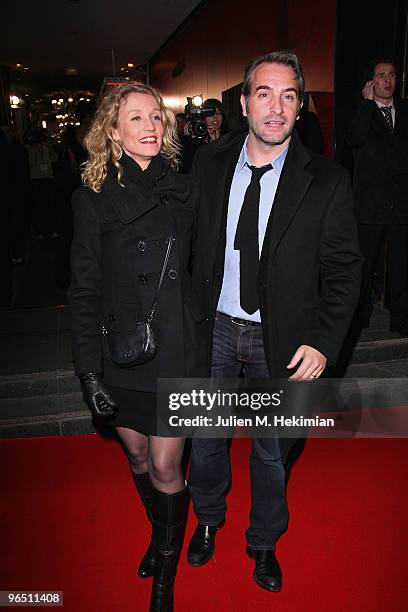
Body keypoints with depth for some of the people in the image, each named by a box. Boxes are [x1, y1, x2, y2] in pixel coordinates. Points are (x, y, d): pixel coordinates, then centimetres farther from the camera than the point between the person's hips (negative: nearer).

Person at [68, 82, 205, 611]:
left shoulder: (182, 191, 1)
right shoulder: (94, 198, -5)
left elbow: (197, 271, 8)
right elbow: (83, 290, -4)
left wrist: (202, 338, 7)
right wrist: (88, 370, -6)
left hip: (176, 350, 0)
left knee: (165, 468, 6)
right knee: (137, 457, 18)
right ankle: (160, 532, 48)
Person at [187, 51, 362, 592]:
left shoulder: (327, 181, -9)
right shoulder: (207, 166, -2)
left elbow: (343, 268, -6)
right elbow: (189, 247, 4)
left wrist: (324, 343, -15)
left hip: (281, 341, -1)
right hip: (214, 330, 2)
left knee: (271, 450, 17)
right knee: (207, 436, 19)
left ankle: (264, 541, 46)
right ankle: (207, 519, 51)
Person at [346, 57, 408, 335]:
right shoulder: (362, 112, 3)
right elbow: (354, 139, -19)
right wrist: (368, 102, -13)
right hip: (371, 203, -2)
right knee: (365, 265, 7)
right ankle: (360, 317, 24)